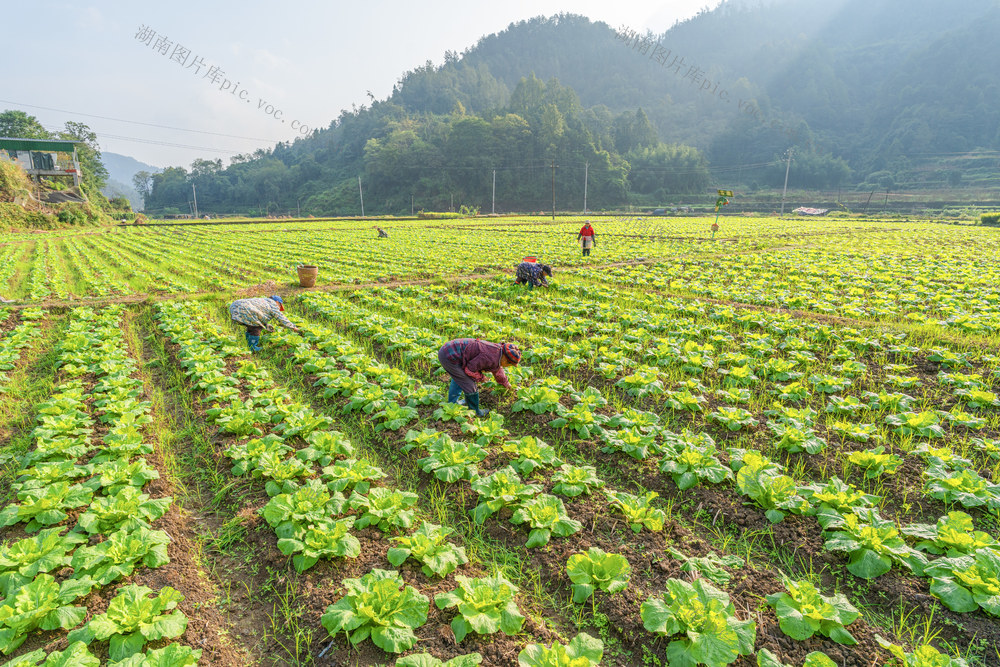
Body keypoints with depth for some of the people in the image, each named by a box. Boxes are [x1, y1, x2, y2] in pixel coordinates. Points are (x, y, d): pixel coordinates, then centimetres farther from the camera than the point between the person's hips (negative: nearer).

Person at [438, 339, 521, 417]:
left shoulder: (497, 351, 12)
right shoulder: (490, 357, -19)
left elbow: (498, 370, 33)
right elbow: (469, 369, -16)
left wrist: (505, 384, 48)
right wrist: (480, 377, 3)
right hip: (449, 357, -10)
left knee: (458, 378, 32)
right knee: (470, 385, 1)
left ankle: (452, 403, 48)